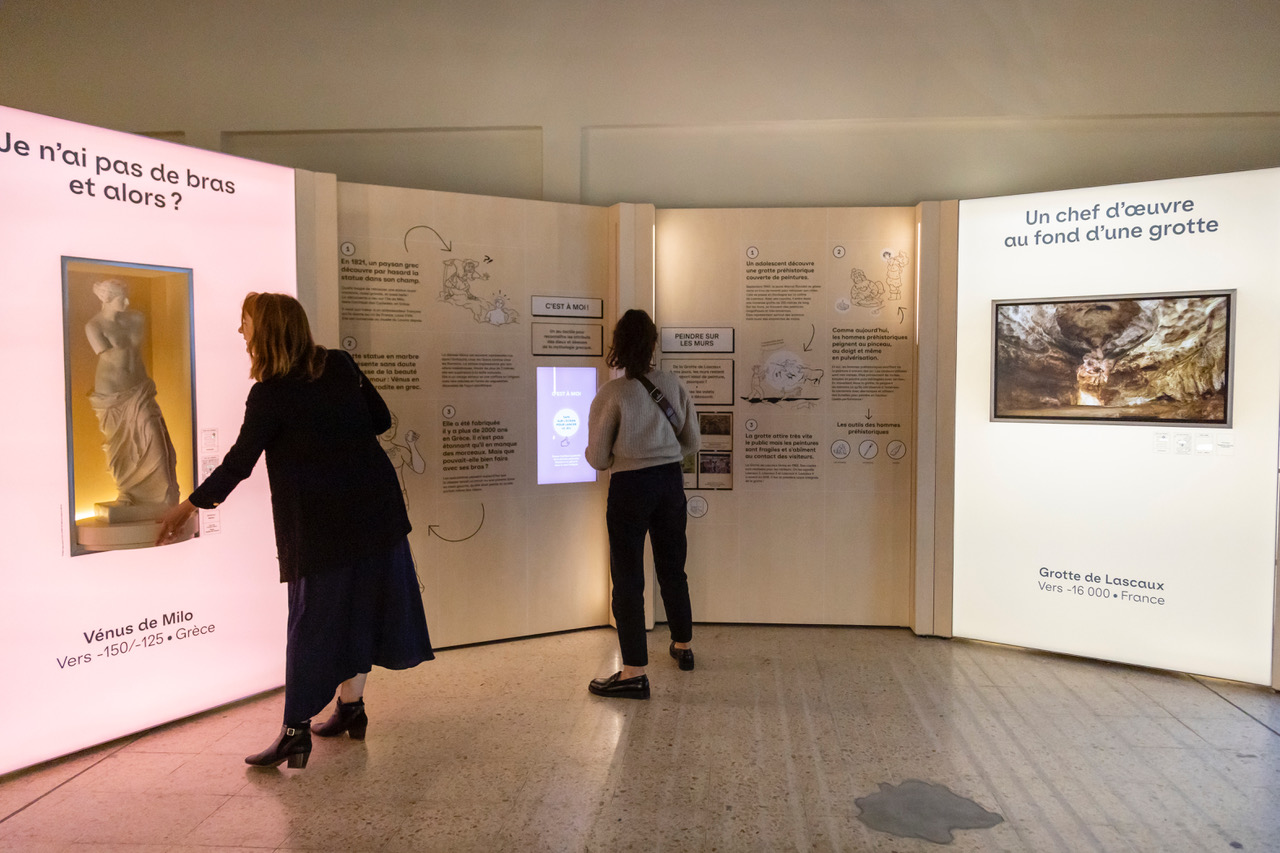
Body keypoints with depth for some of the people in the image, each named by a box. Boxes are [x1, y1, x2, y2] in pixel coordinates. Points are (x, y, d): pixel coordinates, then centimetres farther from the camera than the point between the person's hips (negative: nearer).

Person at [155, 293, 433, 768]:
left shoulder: (270, 394, -11)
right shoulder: (340, 365, 3)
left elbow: (238, 463, -5)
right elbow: (381, 419, 8)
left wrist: (190, 506, 6)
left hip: (320, 522, -5)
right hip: (375, 508, 5)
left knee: (312, 620, 3)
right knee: (360, 606, 15)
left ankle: (296, 730, 8)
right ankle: (350, 706, 27)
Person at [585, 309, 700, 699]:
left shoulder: (611, 394, -15)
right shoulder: (673, 384, -2)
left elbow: (597, 458, -10)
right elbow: (692, 441, 5)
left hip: (630, 488, -5)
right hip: (670, 481, 5)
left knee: (628, 578, 2)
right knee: (672, 568, 21)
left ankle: (634, 673, 2)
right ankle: (683, 647, 37)